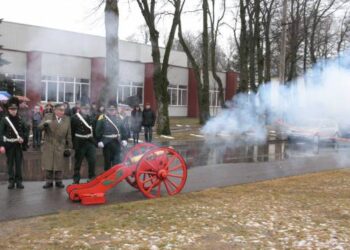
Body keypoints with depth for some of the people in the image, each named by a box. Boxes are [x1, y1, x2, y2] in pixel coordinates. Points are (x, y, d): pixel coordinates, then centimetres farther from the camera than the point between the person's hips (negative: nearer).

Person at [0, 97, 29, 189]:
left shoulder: (20, 119, 3)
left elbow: (26, 130, 10)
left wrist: (23, 138, -8)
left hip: (18, 145, 2)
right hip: (9, 145, -2)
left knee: (19, 163, 5)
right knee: (10, 163, 6)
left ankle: (19, 181, 13)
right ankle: (11, 181, 14)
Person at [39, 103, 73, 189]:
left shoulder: (67, 119, 4)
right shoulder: (48, 116, 0)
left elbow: (68, 134, 6)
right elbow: (40, 127, -8)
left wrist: (69, 146, 5)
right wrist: (45, 124, -30)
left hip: (60, 146, 1)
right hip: (49, 145, 0)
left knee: (59, 165, 5)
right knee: (48, 165, 4)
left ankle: (58, 181, 17)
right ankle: (49, 181, 15)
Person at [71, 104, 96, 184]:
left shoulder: (91, 118, 8)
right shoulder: (75, 118, -8)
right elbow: (72, 132, -8)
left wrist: (95, 141, 6)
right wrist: (73, 143, -10)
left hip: (90, 142, 4)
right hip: (80, 143, -4)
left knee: (92, 161, 2)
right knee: (78, 162, 6)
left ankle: (92, 178, 17)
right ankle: (76, 180, 17)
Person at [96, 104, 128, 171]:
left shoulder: (119, 118, 5)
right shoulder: (102, 118, -5)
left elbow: (123, 130, 9)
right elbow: (98, 131, -6)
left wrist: (124, 139, 3)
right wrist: (99, 141, -10)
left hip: (116, 142, 2)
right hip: (106, 143, -2)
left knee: (117, 160, 3)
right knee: (107, 159, 10)